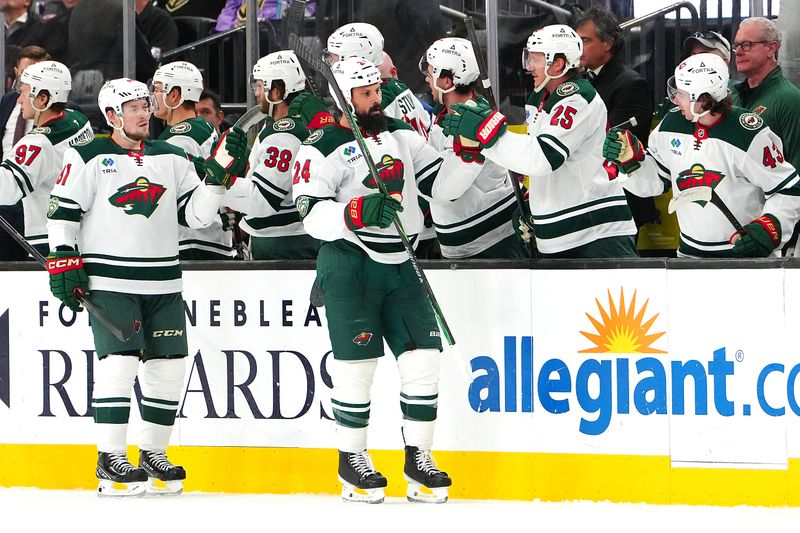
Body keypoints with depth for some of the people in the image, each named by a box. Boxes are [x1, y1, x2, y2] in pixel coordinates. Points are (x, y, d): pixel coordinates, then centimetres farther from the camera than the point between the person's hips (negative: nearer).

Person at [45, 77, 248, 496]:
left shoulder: (172, 158, 12)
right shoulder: (88, 158, -1)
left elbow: (196, 214, 8)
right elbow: (63, 212, -2)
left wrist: (218, 174, -4)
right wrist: (63, 261, -10)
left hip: (163, 283, 5)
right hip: (109, 280, -5)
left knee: (169, 366, 4)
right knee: (119, 362, -15)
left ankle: (153, 453, 18)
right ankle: (109, 460, -10)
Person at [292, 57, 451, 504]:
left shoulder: (400, 135, 13)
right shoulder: (323, 149, -7)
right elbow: (313, 214, -16)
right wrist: (358, 213, -31)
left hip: (399, 265, 6)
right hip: (349, 263, -6)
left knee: (423, 357, -1)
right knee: (358, 361, -6)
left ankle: (418, 458, 7)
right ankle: (352, 459, 8)